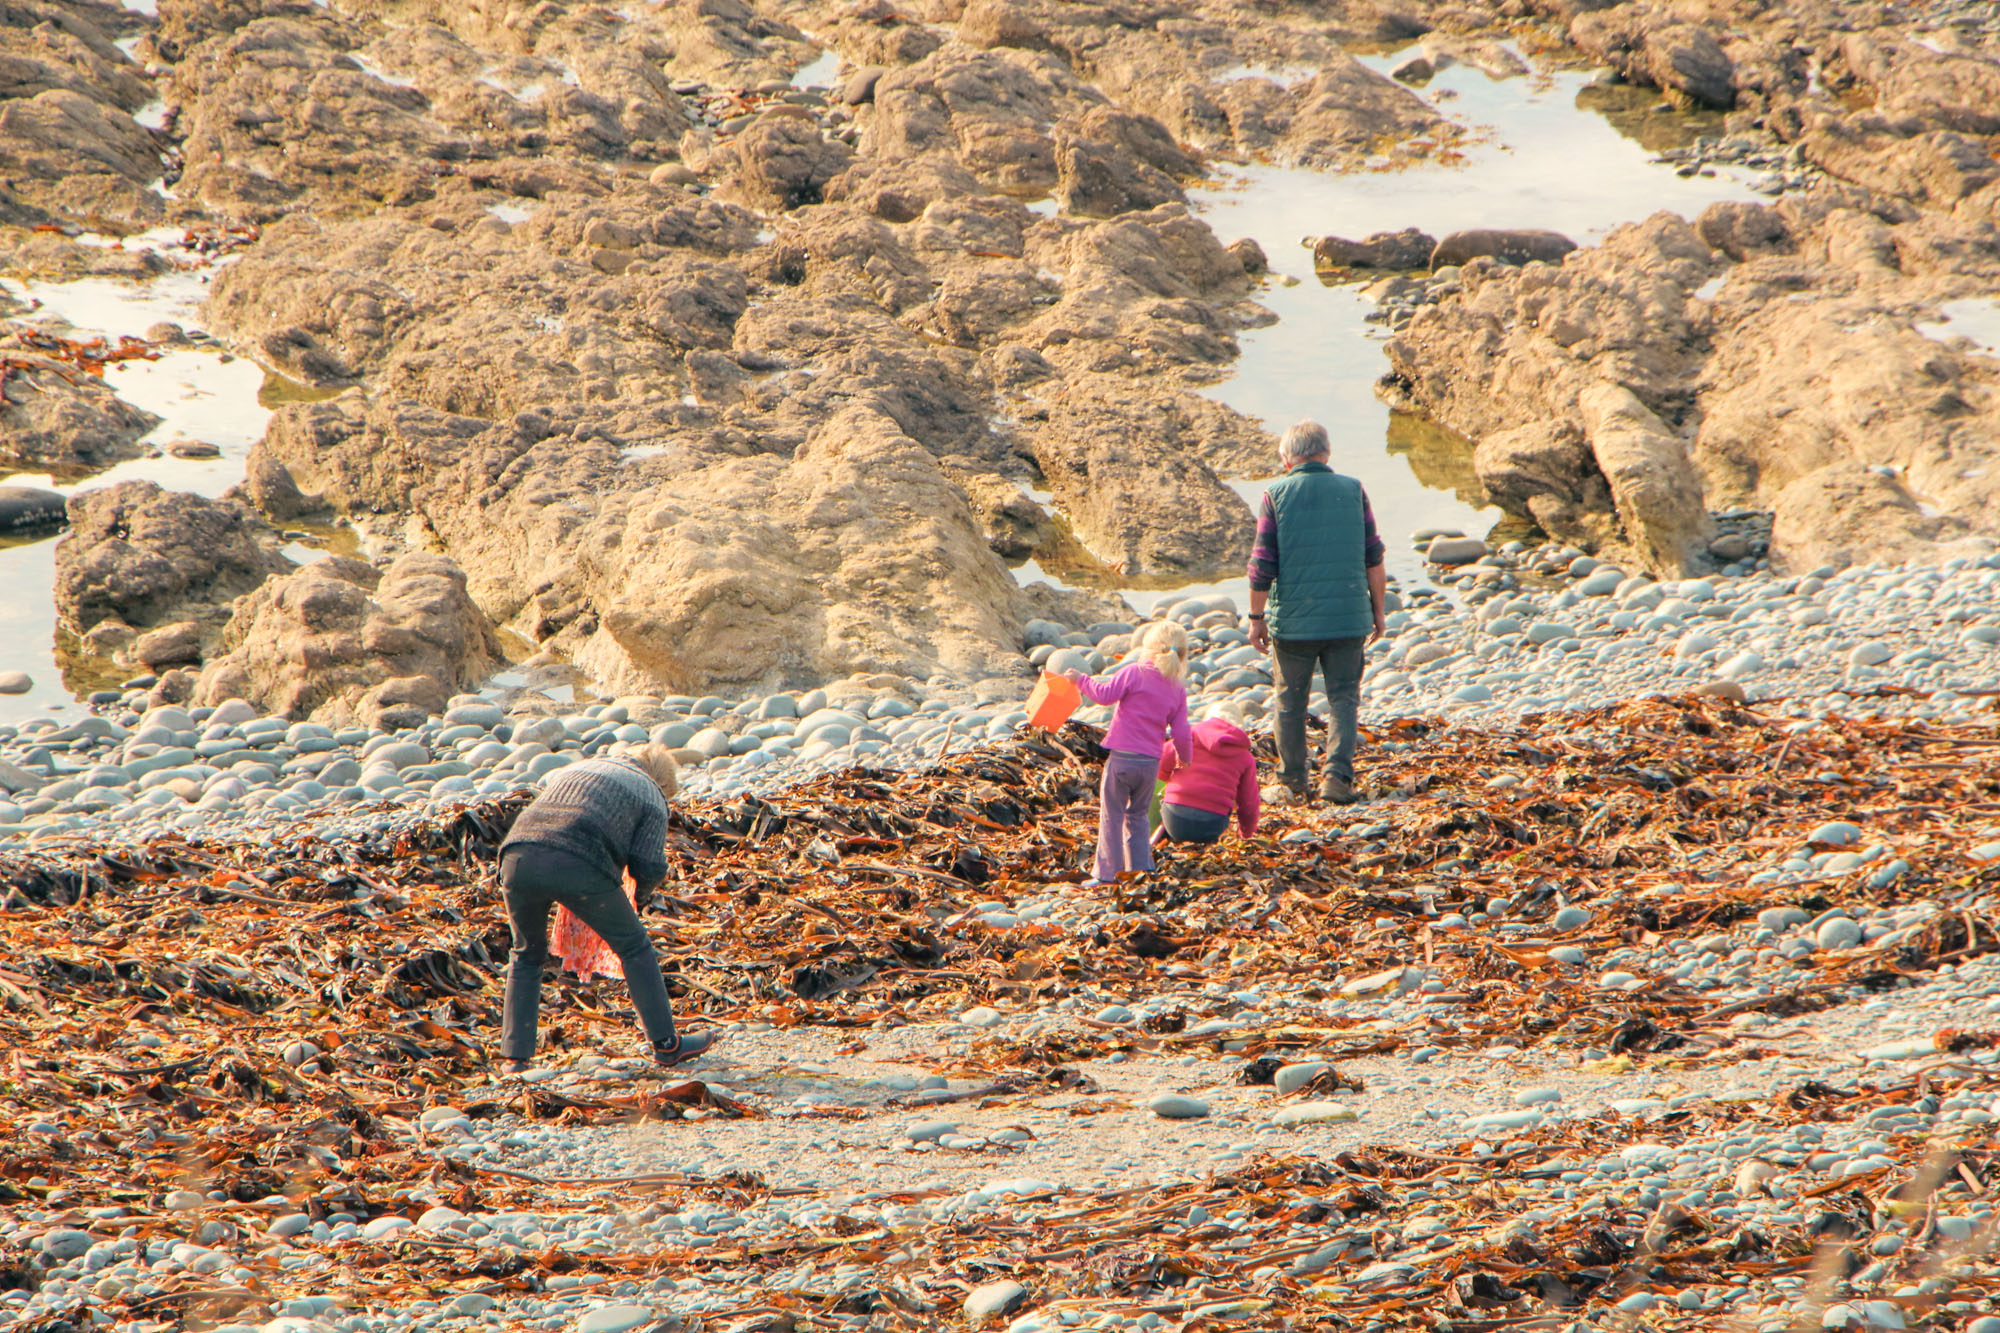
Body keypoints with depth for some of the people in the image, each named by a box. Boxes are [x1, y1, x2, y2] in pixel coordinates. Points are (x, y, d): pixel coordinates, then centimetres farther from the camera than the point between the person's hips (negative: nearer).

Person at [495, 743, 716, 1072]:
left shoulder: (573, 769, 37)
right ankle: (666, 1043, 17)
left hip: (518, 859, 5)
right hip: (579, 867, -4)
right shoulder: (650, 794, 20)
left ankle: (515, 1055, 20)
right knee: (634, 947, 15)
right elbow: (650, 866, 10)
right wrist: (644, 886, 32)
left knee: (527, 954, 26)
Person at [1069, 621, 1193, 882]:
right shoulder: (1178, 691, 7)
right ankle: (1141, 868, 19)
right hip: (1150, 762, 4)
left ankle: (1107, 873, 5)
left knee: (1111, 816, 5)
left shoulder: (1134, 673, -6)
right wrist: (1185, 757, 25)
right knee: (1137, 816, 21)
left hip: (1121, 757, -4)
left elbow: (1105, 694, -13)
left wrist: (1081, 680, 2)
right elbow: (1181, 734, 8)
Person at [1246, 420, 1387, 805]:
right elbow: (1374, 560, 2)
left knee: (1291, 702, 13)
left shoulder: (1276, 495, -4)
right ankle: (1337, 774, -7)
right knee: (1344, 698, 9)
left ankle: (1292, 782, 22)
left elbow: (1262, 565, -6)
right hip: (1348, 620, 1)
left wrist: (1256, 618, 3)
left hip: (1293, 621, -1)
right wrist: (1378, 612, 11)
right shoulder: (1353, 491, 1)